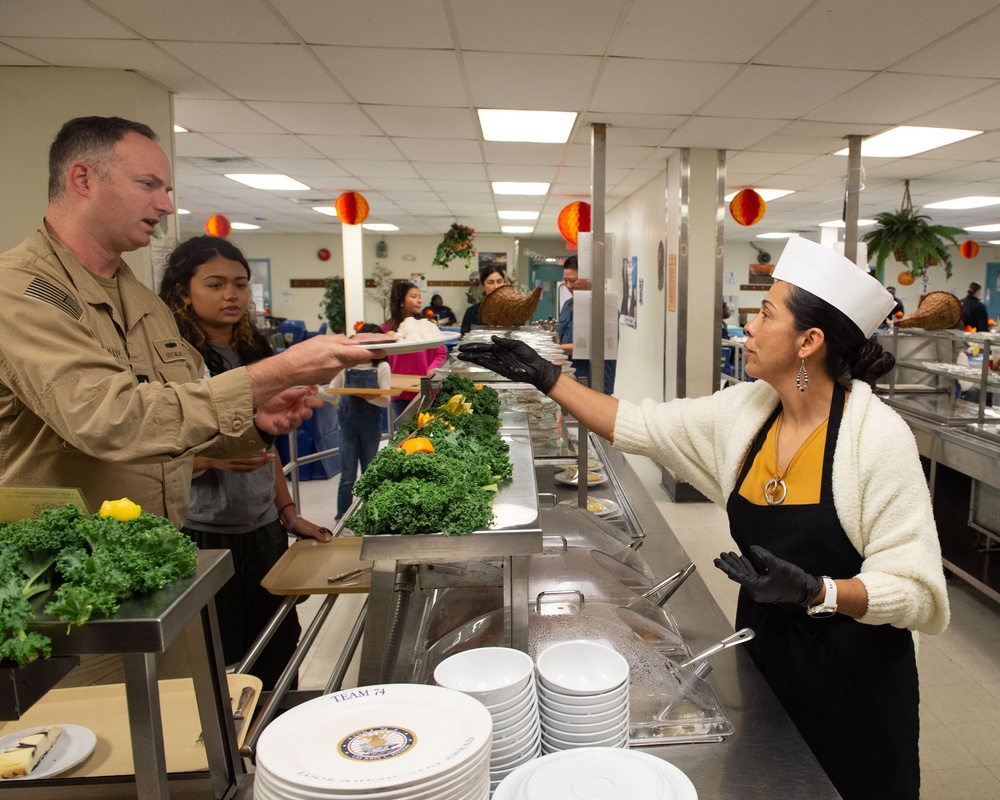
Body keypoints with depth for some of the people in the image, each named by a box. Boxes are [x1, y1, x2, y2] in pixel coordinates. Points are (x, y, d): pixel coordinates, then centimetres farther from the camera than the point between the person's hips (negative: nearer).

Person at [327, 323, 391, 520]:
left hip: (371, 424, 0)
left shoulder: (382, 367, 0)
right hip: (348, 422, 0)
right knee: (348, 476, 1)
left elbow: (385, 400, -7)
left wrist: (367, 396, -24)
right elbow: (332, 392, 5)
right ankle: (342, 519, 12)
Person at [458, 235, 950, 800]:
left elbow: (918, 593, -20)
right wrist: (546, 378, -3)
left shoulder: (878, 436, -21)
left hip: (854, 684, -5)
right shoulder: (745, 410, -5)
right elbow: (637, 426, -1)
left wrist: (816, 592, -36)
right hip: (764, 652, 5)